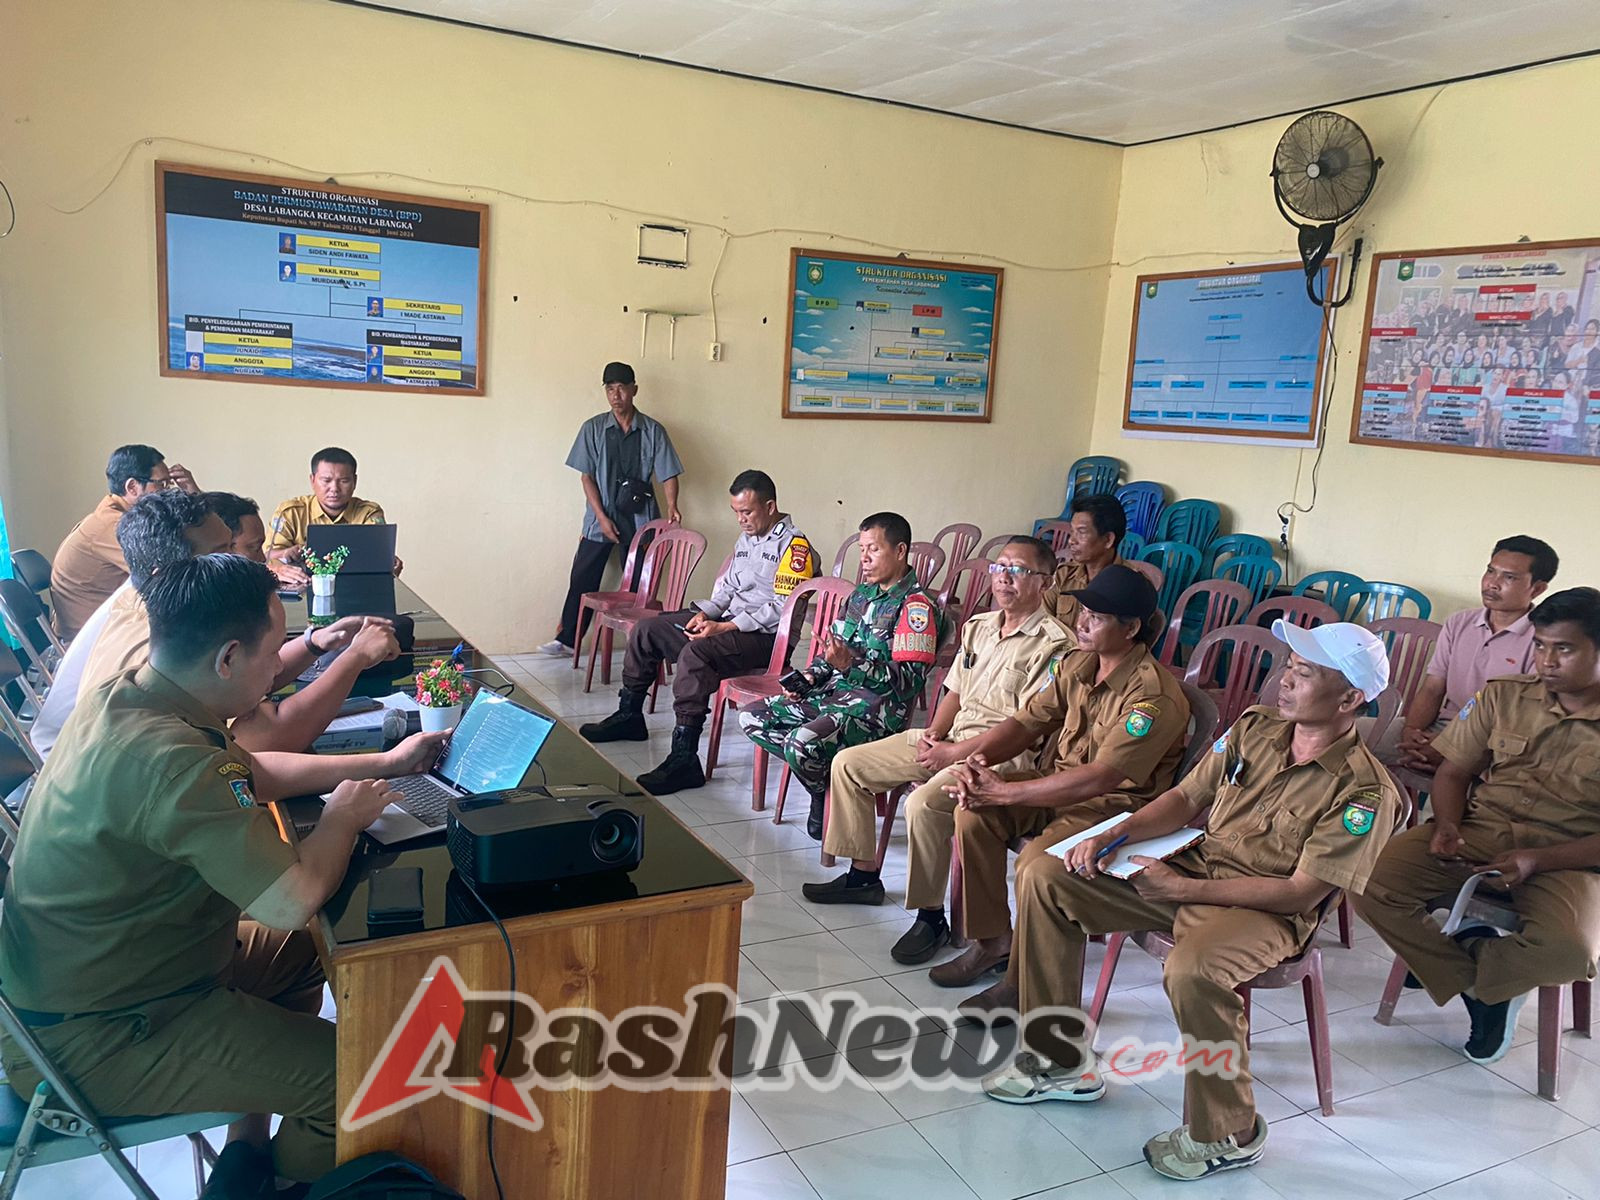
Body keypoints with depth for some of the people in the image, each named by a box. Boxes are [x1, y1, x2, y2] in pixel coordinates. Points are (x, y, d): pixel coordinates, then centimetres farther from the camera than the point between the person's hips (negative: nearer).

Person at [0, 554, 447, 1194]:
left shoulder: (124, 696, -2)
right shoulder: (164, 758, -34)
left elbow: (253, 771, 13)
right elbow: (293, 899, -33)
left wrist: (384, 762, 12)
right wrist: (343, 817, -14)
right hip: (94, 1040, -10)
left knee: (301, 952, 24)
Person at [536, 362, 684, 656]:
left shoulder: (654, 431, 0)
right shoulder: (593, 428, 1)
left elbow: (668, 474, -3)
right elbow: (587, 476, -1)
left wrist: (671, 507, -22)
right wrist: (602, 518, -10)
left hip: (640, 519, 0)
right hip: (600, 519, 1)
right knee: (583, 579, 2)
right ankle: (567, 638, 12)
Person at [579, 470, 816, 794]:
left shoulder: (794, 545, -12)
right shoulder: (745, 540, 17)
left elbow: (783, 609, -20)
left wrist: (724, 628, -24)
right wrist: (706, 612, 0)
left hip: (766, 637, -10)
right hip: (729, 623, 10)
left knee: (695, 652, -36)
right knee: (647, 629, 6)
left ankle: (684, 760, -36)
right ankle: (629, 716, 21)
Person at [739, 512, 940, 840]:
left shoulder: (916, 606, -11)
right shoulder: (862, 593, 16)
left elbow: (910, 681, -19)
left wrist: (851, 663, -30)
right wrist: (808, 677, 4)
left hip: (879, 706, -9)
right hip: (835, 691, 9)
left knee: (801, 742, -32)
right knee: (750, 717, 0)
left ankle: (827, 799, 0)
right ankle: (822, 769, -1)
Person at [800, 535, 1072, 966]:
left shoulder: (1053, 643, -13)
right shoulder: (979, 626, 13)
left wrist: (955, 753, -18)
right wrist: (933, 733, -2)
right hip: (947, 738, 9)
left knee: (923, 803, -34)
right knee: (848, 764, 4)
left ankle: (931, 917, -15)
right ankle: (863, 875, 16)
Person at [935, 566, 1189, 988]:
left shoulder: (1154, 695, -22)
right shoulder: (1075, 666, 4)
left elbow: (1099, 779, -30)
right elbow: (1024, 723, 6)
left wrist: (1004, 792, -29)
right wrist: (977, 759, -17)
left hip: (1118, 805, -8)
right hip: (1060, 788, 8)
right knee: (974, 812, -14)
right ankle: (992, 940, 1)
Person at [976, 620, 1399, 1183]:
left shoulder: (1366, 792, -16)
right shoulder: (1255, 726, 3)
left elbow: (1301, 892, -19)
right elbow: (1186, 798, 8)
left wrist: (1182, 889, -21)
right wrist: (1115, 834, -8)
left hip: (1265, 912, -7)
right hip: (1191, 866, 7)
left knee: (1192, 969, -39)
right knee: (1043, 872, -4)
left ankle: (1227, 1136, -9)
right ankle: (1062, 1062, 8)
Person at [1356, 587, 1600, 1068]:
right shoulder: (1503, 696, 6)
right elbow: (1453, 773, 10)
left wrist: (1536, 861, -20)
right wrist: (1446, 824, -11)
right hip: (1477, 831, 3)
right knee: (1371, 884, -22)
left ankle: (1471, 971, 0)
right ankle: (1473, 982, 0)